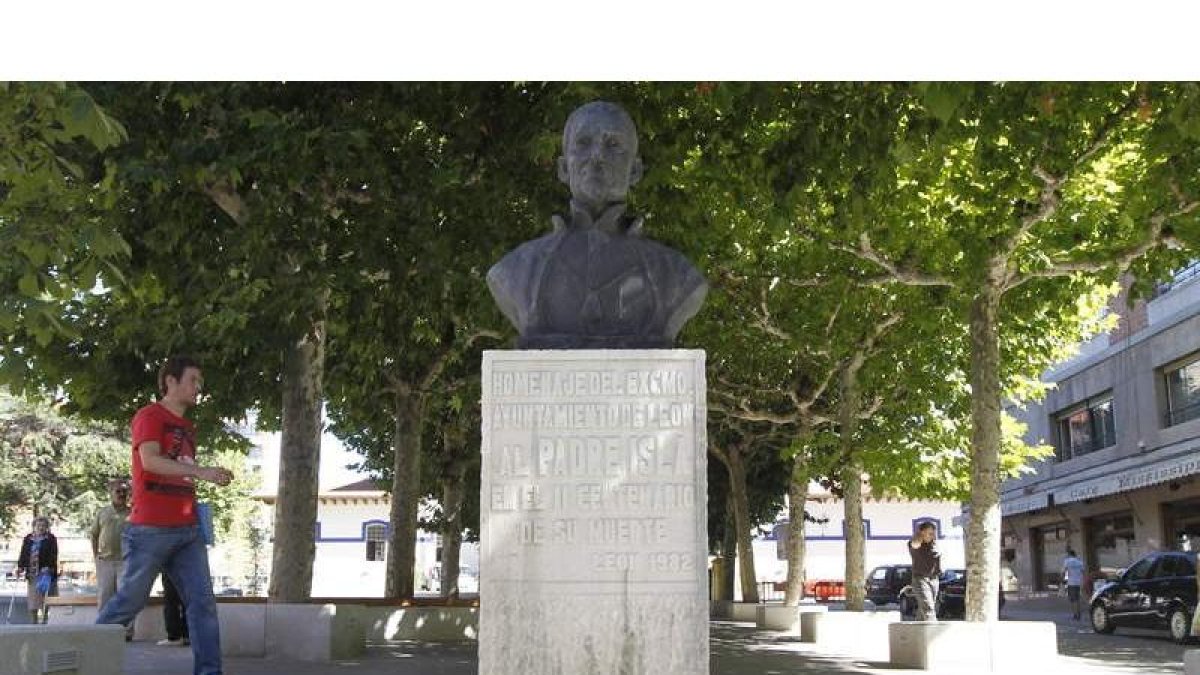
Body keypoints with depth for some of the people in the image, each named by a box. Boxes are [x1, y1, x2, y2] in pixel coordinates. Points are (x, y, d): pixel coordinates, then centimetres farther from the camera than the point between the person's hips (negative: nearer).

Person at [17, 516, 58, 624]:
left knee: (45, 602, -1)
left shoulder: (51, 539, 1)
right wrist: (20, 567, -6)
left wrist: (48, 568, -21)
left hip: (46, 574, -3)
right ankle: (33, 623, 11)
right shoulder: (28, 539, 12)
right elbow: (23, 554, 8)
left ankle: (44, 621, 7)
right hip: (31, 574, 3)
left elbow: (53, 555, -8)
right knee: (32, 603, 4)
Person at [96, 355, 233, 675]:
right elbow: (150, 460, -20)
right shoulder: (149, 415, -4)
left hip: (187, 530, 7)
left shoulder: (188, 427, 20)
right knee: (130, 599, 0)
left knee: (203, 601, -3)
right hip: (151, 529, -7)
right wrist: (201, 471, -28)